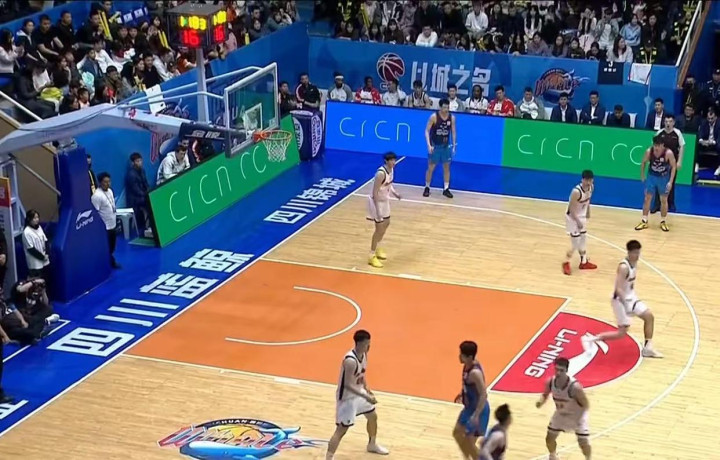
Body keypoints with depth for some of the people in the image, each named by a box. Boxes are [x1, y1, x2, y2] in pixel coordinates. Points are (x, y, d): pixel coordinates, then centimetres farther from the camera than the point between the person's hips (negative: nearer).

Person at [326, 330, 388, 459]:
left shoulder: (364, 354, -4)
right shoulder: (350, 360, -33)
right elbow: (348, 385, -32)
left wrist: (366, 388, 4)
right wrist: (366, 397, -32)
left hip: (359, 392, 9)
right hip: (347, 397, -9)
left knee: (373, 416, 24)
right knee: (341, 429, -9)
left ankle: (372, 445, 47)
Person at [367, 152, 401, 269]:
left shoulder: (391, 169, -2)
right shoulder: (381, 173, -29)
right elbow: (375, 192, -27)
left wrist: (394, 193, -1)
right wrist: (378, 210, -27)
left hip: (385, 200, 9)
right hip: (377, 201, -9)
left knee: (386, 223, 22)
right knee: (379, 228, -4)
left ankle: (376, 248, 41)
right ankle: (372, 256, 9)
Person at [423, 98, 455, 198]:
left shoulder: (452, 117, -4)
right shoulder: (434, 116, -15)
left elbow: (453, 132, 5)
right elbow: (427, 131, -12)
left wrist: (454, 146, 1)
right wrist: (429, 145, -21)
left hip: (446, 146, 3)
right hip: (435, 145, -3)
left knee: (446, 167, 6)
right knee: (431, 167, 2)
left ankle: (446, 189, 14)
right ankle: (427, 188, 15)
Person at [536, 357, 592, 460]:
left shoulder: (574, 386, -37)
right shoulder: (550, 382, -22)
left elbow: (585, 405, -23)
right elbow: (545, 394, 0)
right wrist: (541, 401, -21)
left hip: (577, 415, -5)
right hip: (560, 414, 5)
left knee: (584, 443, -8)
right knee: (549, 439, 10)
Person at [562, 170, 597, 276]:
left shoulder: (591, 187, -9)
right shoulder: (576, 192, -33)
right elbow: (571, 208, -26)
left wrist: (588, 212, 19)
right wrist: (578, 221, -23)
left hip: (582, 216, 8)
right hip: (573, 217, -8)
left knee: (583, 240, 18)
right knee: (575, 244, -3)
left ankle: (584, 262, 33)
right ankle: (566, 263, 15)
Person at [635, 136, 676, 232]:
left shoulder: (668, 153, -25)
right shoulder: (649, 151, -18)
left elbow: (673, 167, -15)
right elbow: (643, 162, 1)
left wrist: (670, 181, -20)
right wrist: (642, 175, 6)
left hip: (664, 178, -2)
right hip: (652, 176, 2)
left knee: (664, 200, 6)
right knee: (647, 198, 3)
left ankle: (663, 222, 19)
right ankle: (644, 221, 12)